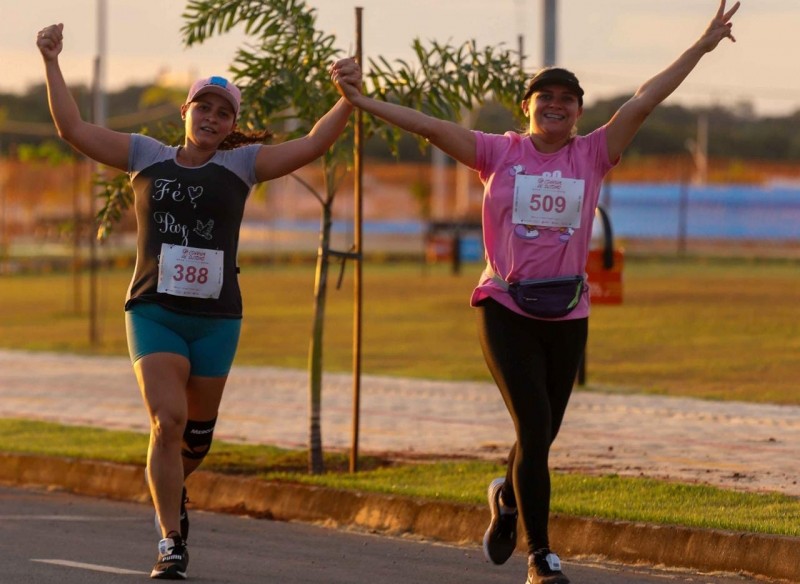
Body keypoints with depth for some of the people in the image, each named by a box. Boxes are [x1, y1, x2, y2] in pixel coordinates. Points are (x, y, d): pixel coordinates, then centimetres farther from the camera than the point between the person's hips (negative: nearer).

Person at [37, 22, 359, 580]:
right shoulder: (147, 156, 5)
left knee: (197, 433, 12)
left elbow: (313, 145, -2)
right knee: (168, 420, -17)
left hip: (216, 318, 2)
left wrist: (349, 99, -15)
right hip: (154, 311, -2)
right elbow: (75, 129, 4)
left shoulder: (241, 166, 5)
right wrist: (52, 63, 0)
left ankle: (169, 489, 45)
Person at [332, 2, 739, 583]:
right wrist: (363, 102, -10)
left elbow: (643, 102, 0)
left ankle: (507, 497, 47)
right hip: (506, 309, -3)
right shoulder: (500, 153, 1)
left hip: (567, 315, 3)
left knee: (544, 432, 13)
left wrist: (701, 47, -2)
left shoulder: (592, 155, 4)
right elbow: (432, 126, -4)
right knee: (534, 427, -12)